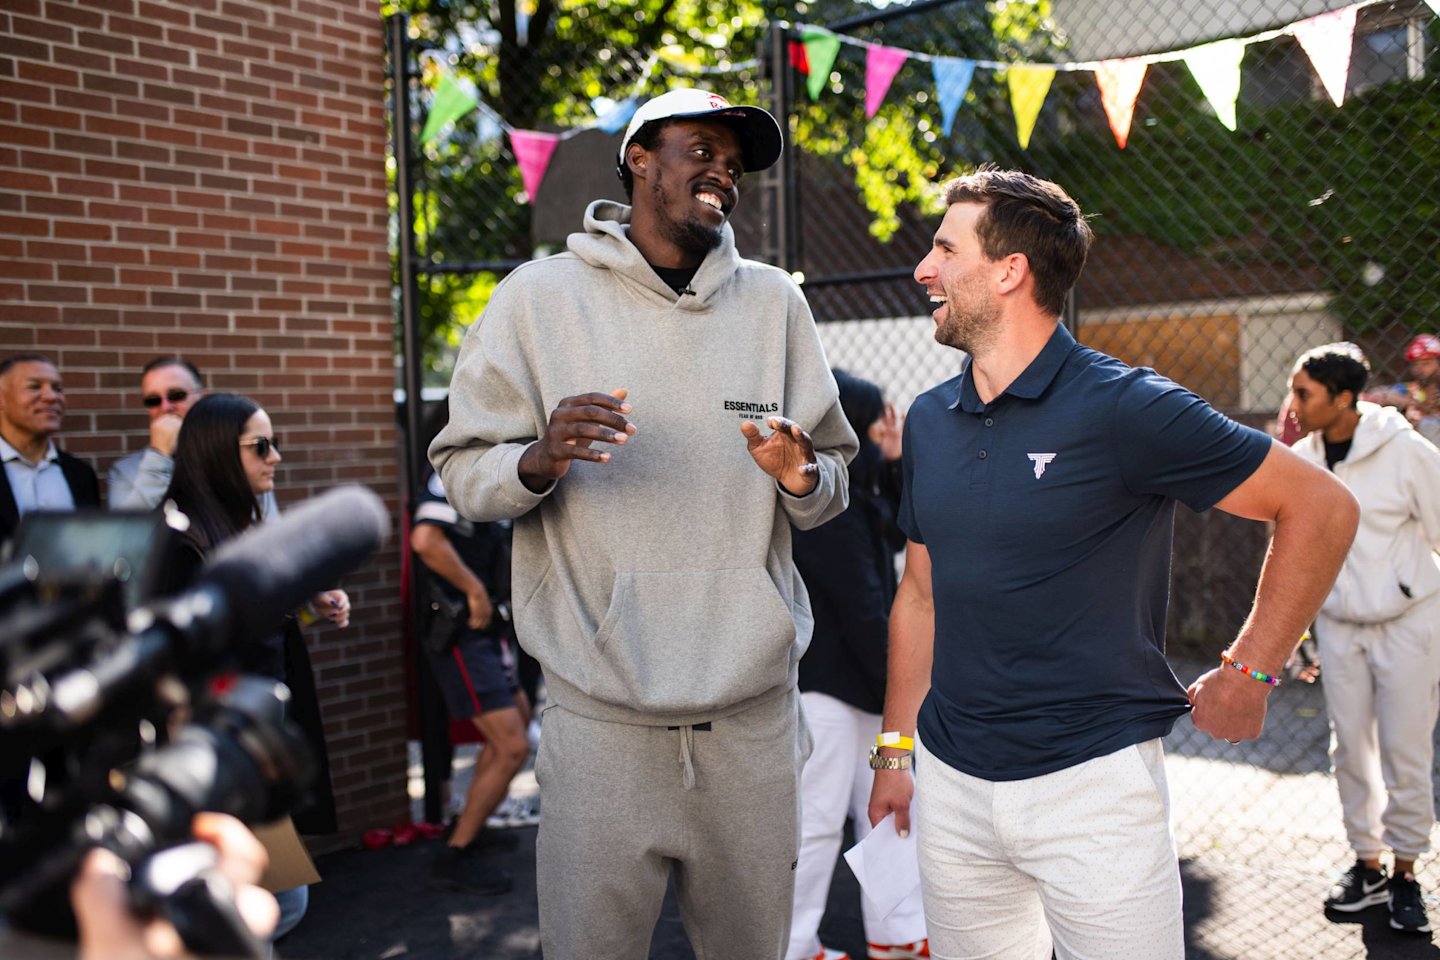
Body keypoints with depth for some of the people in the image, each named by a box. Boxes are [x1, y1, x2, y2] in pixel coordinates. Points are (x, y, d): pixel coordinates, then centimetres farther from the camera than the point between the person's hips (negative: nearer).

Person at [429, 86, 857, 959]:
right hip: (601, 718, -2)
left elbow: (835, 481, 11)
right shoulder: (541, 297, 0)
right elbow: (463, 470, 1)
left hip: (754, 710, 3)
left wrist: (803, 477, -12)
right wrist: (540, 461, -20)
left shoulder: (774, 303, 7)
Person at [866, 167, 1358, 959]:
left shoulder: (1124, 408, -13)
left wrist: (1248, 675, -7)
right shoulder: (929, 421, 5)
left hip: (1092, 779, -5)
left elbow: (1320, 508, -9)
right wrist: (895, 747, 14)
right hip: (951, 780, 6)